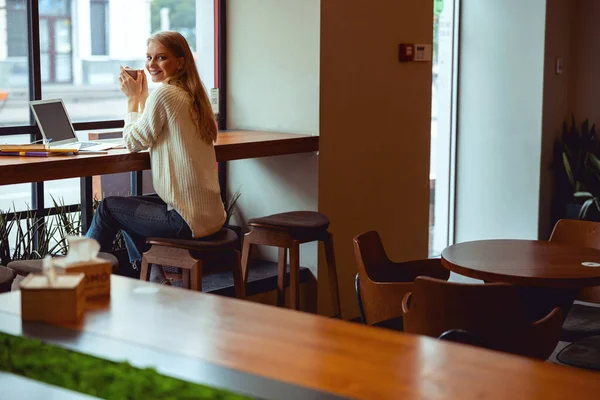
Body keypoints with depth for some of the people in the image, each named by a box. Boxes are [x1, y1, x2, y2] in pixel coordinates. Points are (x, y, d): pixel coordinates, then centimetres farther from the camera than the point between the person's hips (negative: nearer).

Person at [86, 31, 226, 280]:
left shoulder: (165, 93, -16)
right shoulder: (192, 95, 11)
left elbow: (133, 143, -6)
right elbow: (148, 136, 20)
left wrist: (133, 98, 4)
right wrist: (142, 96, 15)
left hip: (188, 219, -9)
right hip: (208, 211, 9)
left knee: (108, 208, 12)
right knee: (126, 206, 28)